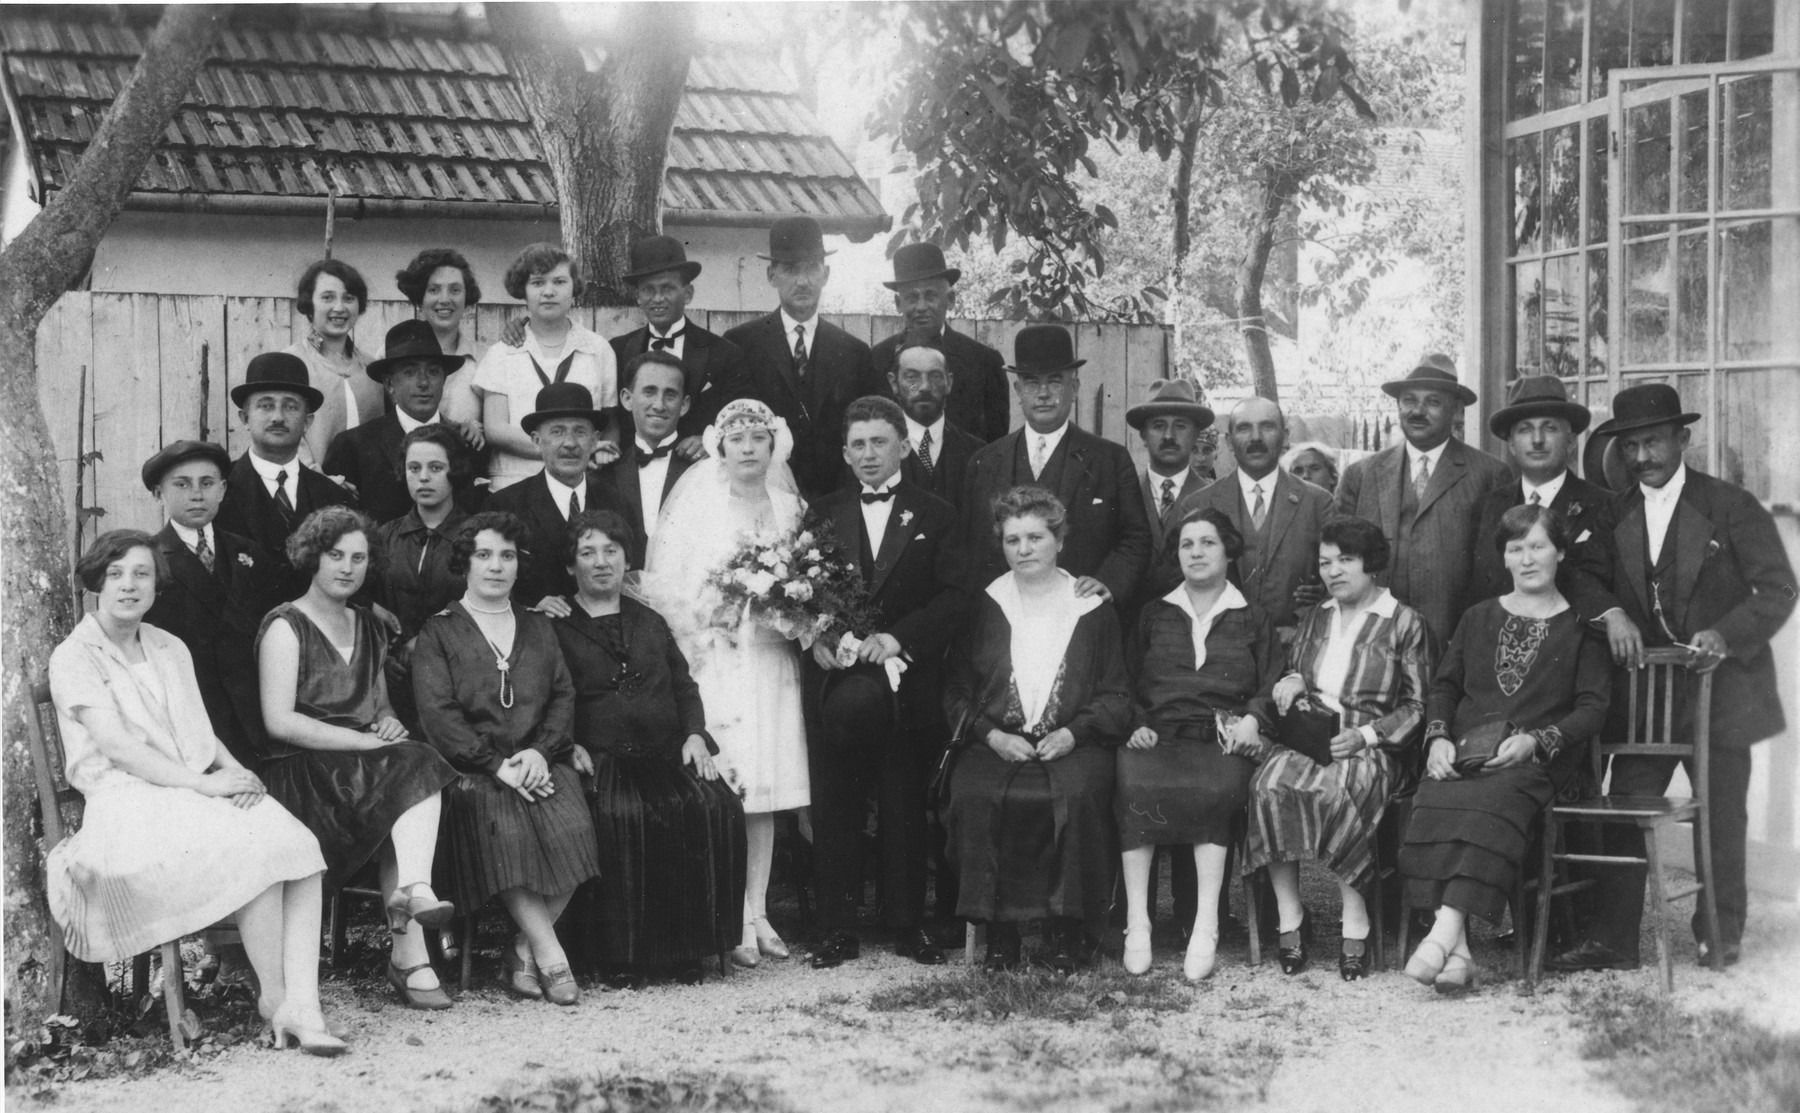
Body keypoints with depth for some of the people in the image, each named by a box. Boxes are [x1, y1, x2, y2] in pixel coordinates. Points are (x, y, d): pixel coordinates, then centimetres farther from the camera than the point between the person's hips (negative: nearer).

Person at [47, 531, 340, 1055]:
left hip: (200, 792, 6)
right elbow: (115, 745, -11)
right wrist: (203, 783, -18)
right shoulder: (74, 658, 0)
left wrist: (234, 770, -3)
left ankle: (301, 1005, -33)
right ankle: (272, 996, -16)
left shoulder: (171, 649, 21)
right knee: (255, 848, -30)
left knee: (298, 847, -24)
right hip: (129, 804, -6)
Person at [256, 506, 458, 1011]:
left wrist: (389, 723, 3)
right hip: (303, 774, -6)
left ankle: (410, 903, -41)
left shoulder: (369, 627, 21)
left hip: (365, 765, 6)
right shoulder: (285, 625, -2)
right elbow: (279, 721, -12)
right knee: (413, 769, -29)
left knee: (411, 769, -28)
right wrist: (364, 740, -17)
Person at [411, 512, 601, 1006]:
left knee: (571, 829, -27)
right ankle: (550, 956, -25)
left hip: (540, 759, 3)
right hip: (472, 767, -3)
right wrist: (497, 765, -14)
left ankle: (524, 951, -12)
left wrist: (541, 751, -8)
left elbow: (563, 696, 12)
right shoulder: (439, 632, 10)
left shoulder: (538, 628, 23)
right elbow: (437, 713, -2)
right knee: (506, 830, -34)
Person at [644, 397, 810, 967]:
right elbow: (665, 584, -3)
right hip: (713, 660, -4)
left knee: (766, 791, 2)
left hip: (772, 660, 4)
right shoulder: (697, 503, 1)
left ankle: (758, 913, 9)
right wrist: (702, 641, -10)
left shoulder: (789, 507, 14)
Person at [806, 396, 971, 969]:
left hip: (906, 685, -1)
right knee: (834, 813, 2)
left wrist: (896, 638, -14)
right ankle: (837, 930, 9)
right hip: (837, 681, 1)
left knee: (905, 811, 5)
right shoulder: (823, 513, 12)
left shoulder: (935, 515, 7)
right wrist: (817, 638, -13)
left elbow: (955, 598, -2)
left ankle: (907, 926, 15)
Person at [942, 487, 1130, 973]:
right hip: (995, 743, 1)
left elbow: (1116, 696, 8)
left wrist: (1074, 733, -9)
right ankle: (998, 928, -16)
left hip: (1072, 744, -1)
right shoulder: (983, 608, 13)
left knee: (1077, 796, -33)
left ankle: (1065, 929, -17)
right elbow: (956, 691, 10)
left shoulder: (1092, 610, 12)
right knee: (974, 797, -30)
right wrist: (992, 735, -8)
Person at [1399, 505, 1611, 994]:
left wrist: (1535, 740, -12)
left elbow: (1594, 706, 4)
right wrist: (1438, 738, 0)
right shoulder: (1479, 617, 25)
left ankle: (1444, 932, -46)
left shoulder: (1580, 627, 12)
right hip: (1463, 753, 3)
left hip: (1537, 759, -3)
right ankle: (1457, 953, -40)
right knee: (1433, 803, -32)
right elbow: (1443, 686, 21)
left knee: (1492, 802, -37)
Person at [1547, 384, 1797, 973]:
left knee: (1720, 815, 4)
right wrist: (1610, 618, -13)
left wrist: (1726, 636, -20)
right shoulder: (1614, 514, 7)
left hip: (1719, 682, -3)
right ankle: (1610, 940, -2)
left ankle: (1721, 932, 20)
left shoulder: (1731, 506, -4)